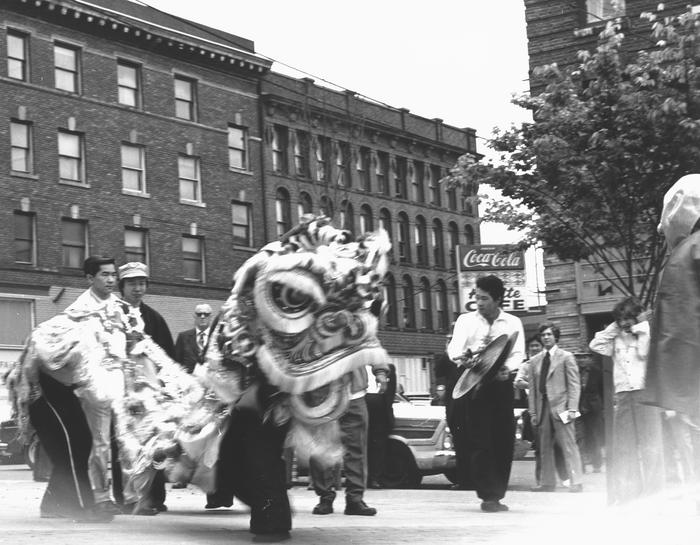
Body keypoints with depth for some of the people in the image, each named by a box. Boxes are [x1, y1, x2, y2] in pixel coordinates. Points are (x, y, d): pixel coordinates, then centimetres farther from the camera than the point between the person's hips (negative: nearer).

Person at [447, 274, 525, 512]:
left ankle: (497, 495, 11)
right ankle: (488, 495, -6)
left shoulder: (513, 323, 9)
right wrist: (465, 357, -28)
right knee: (479, 440, -8)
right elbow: (454, 350, -5)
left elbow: (518, 354, 0)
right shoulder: (465, 320, 7)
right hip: (474, 384, -2)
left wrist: (507, 367, -22)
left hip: (501, 383, 2)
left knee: (504, 441, 1)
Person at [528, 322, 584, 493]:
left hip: (561, 407, -4)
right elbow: (532, 388, 14)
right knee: (544, 448, 6)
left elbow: (574, 384, -1)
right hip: (542, 408, 4)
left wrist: (572, 408, -10)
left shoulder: (566, 357, 4)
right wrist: (533, 412, 7)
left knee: (569, 446, -7)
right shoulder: (534, 361, 15)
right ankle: (547, 482, 12)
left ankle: (576, 483, -5)